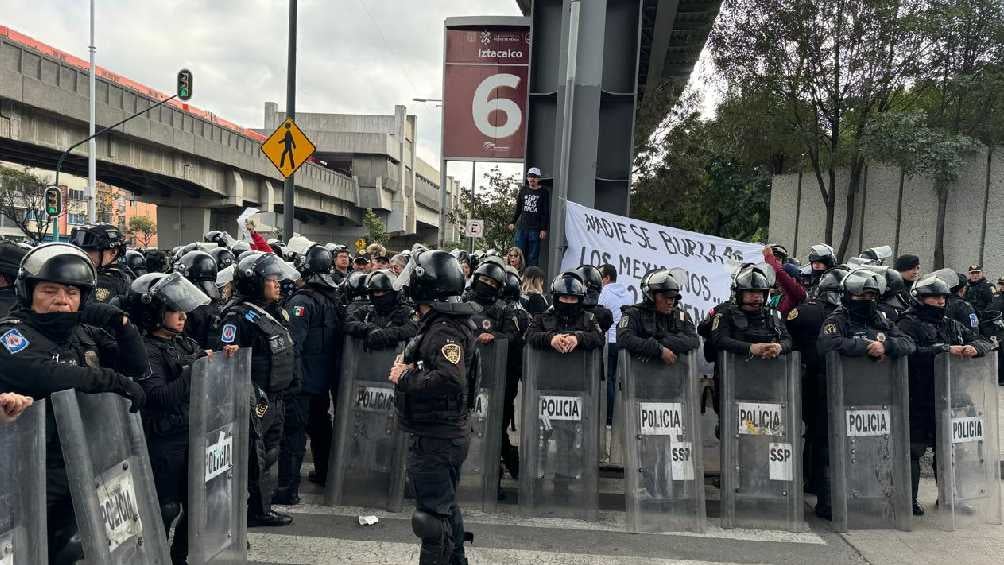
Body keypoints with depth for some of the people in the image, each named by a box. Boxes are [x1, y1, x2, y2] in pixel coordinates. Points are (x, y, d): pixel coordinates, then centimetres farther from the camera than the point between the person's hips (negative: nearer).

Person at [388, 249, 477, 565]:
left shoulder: (444, 331, -20)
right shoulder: (438, 324, 13)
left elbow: (451, 380, -33)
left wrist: (405, 378, -21)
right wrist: (410, 368, 0)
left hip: (434, 441, -11)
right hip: (445, 435, 11)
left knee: (433, 515, -1)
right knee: (446, 508, 23)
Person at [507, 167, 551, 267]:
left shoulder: (543, 192, 2)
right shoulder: (523, 190, 13)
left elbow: (546, 213, -2)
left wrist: (544, 229, -8)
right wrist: (512, 222, 13)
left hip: (535, 229, -4)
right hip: (522, 227, 4)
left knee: (532, 257, -2)